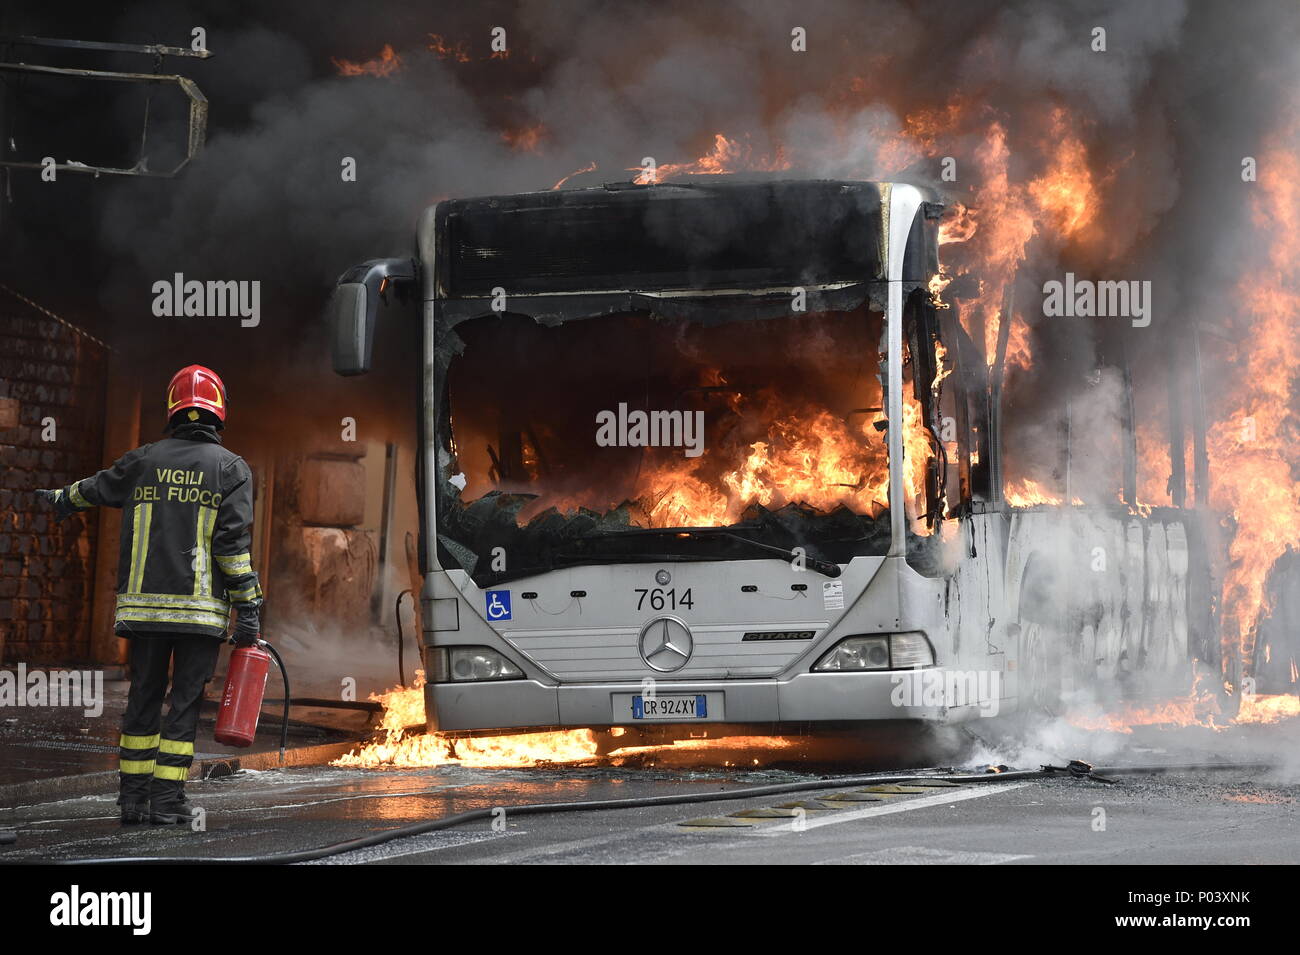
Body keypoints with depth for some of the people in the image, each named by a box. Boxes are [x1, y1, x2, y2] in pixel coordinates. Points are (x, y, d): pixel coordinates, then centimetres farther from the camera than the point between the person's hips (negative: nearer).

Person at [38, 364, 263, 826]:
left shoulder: (145, 460, 9)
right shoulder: (230, 467, 0)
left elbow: (96, 488, 28)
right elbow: (232, 540, -9)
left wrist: (64, 499, 51)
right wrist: (248, 606, -8)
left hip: (144, 605, 3)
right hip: (201, 609, -3)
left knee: (143, 699, 11)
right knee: (185, 702, 0)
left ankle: (133, 796, 12)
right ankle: (167, 799, -4)